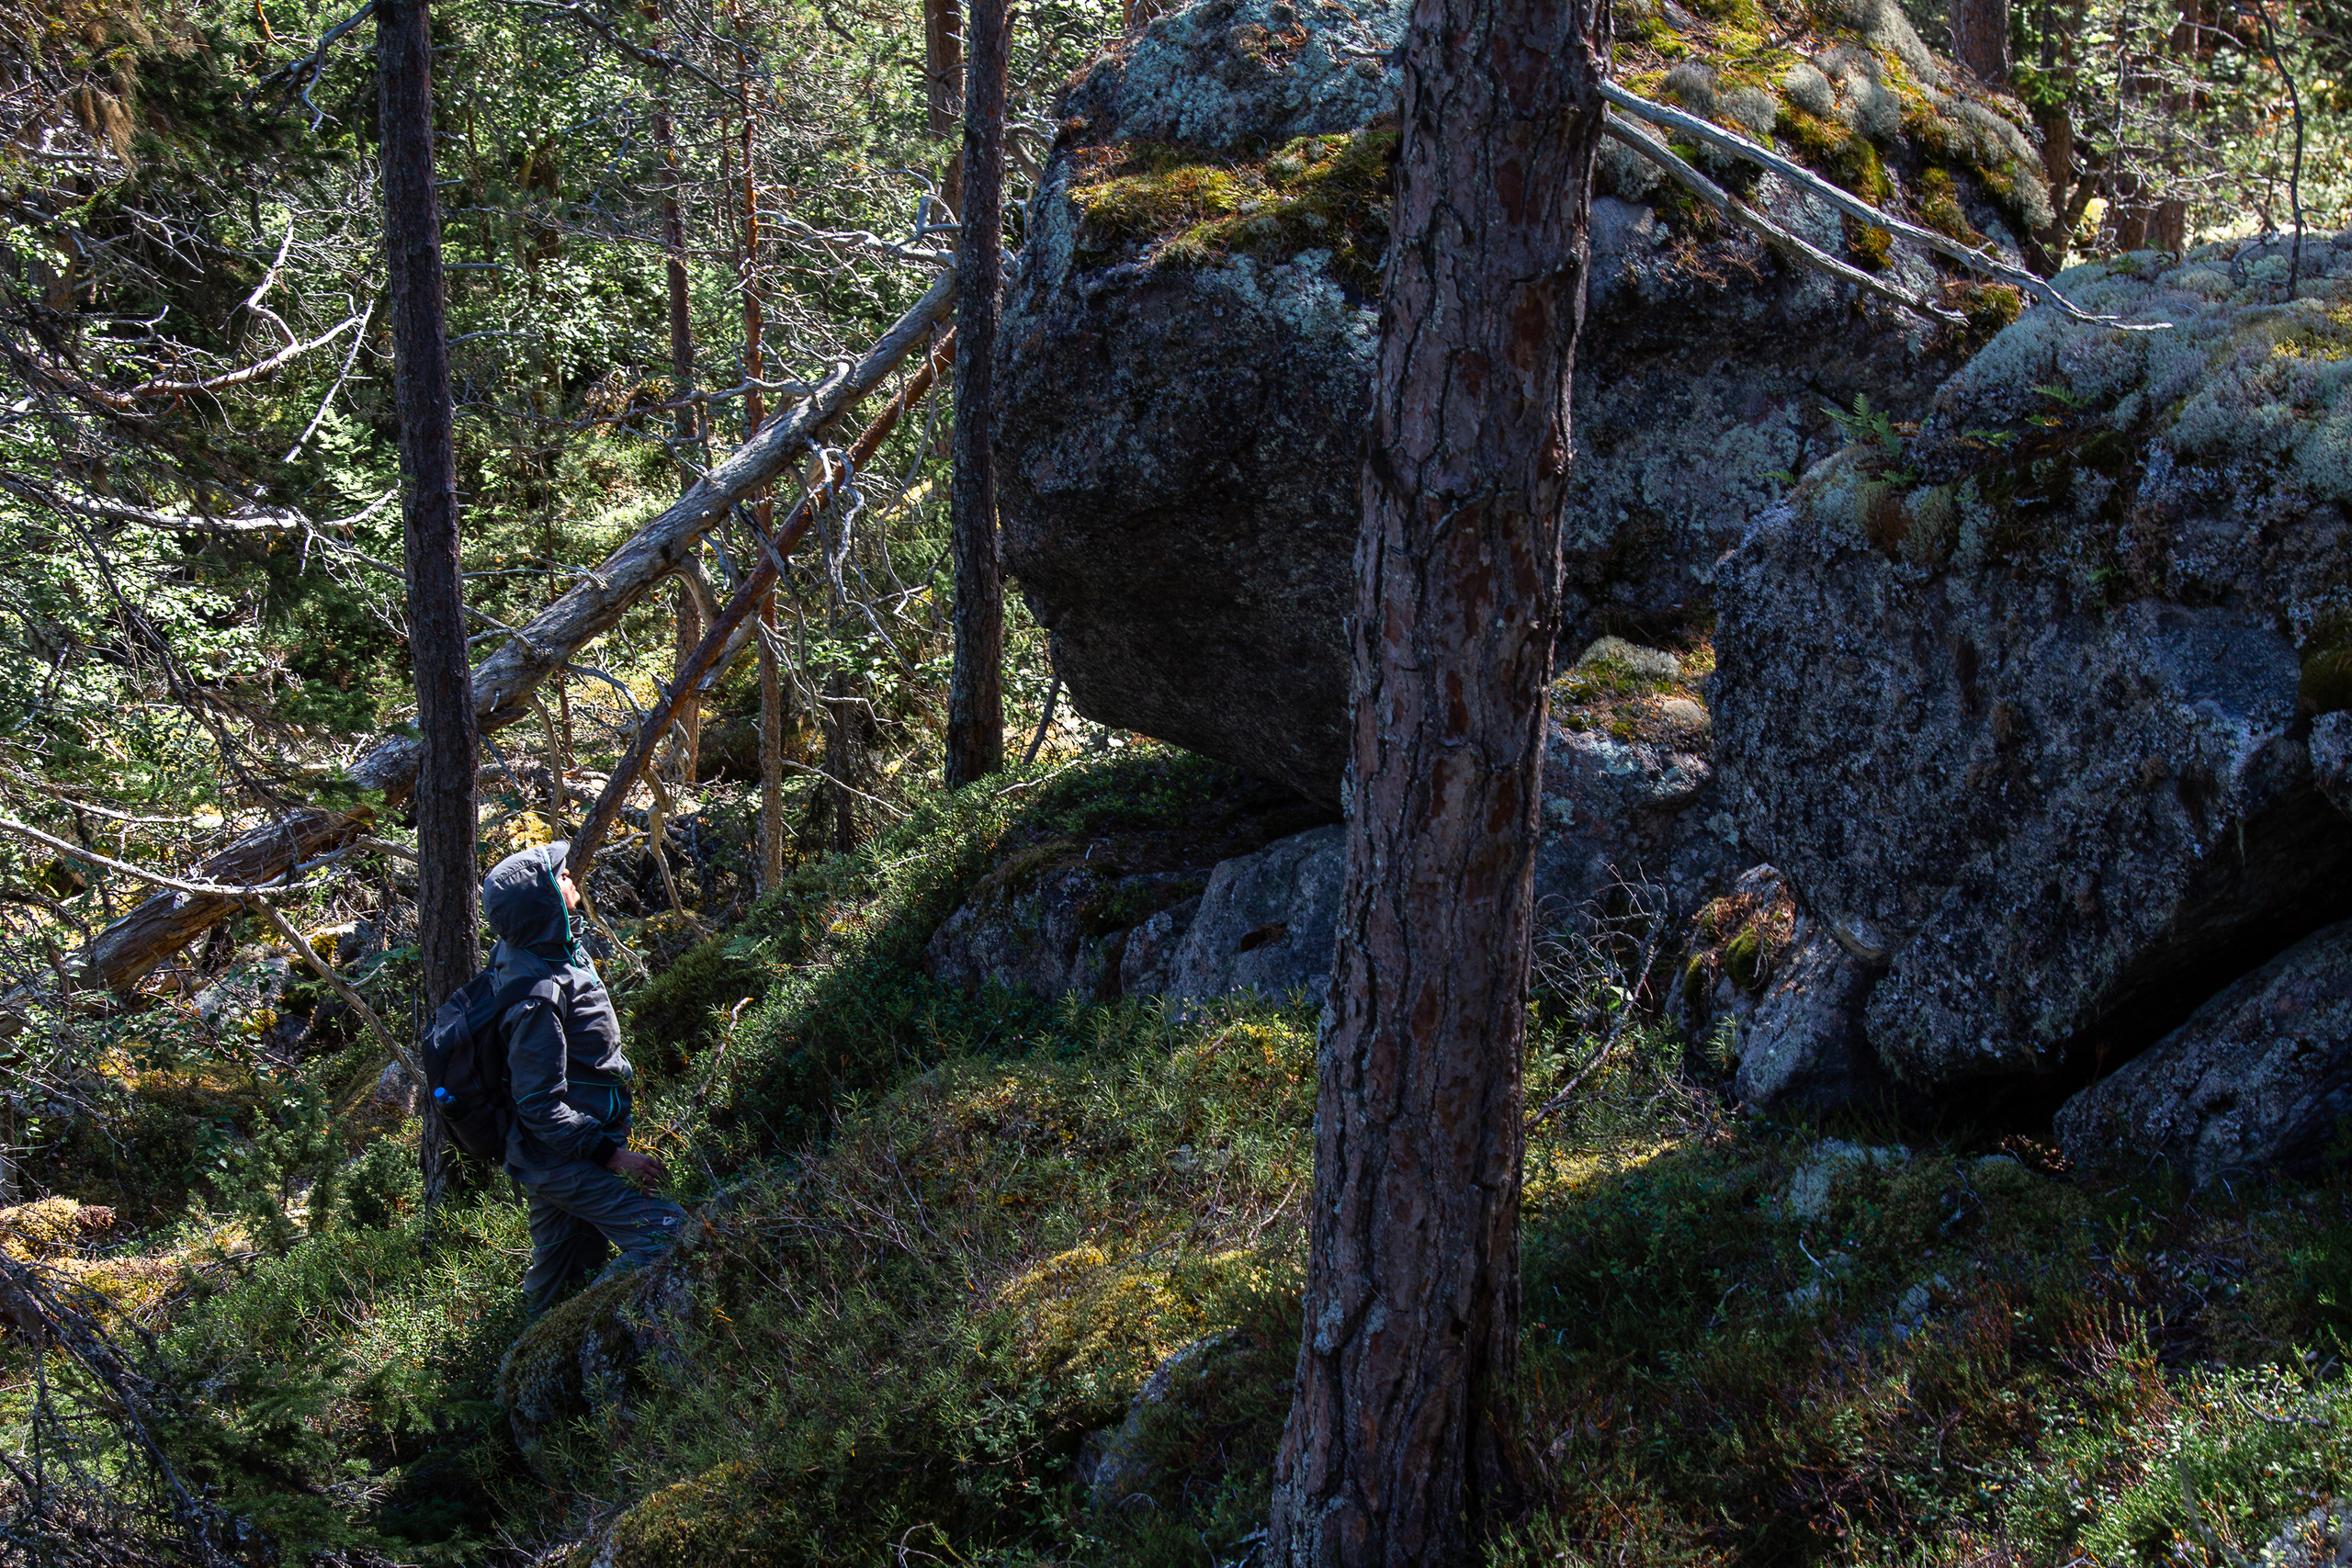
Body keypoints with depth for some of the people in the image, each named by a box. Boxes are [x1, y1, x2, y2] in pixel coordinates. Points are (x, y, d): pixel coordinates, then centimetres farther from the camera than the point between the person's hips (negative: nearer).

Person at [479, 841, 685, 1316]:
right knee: (668, 1232, -17)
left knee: (558, 1274, 20)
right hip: (565, 1163, -10)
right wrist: (611, 1153, -23)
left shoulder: (515, 951, 0)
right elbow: (541, 1107, -26)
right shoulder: (537, 998, -30)